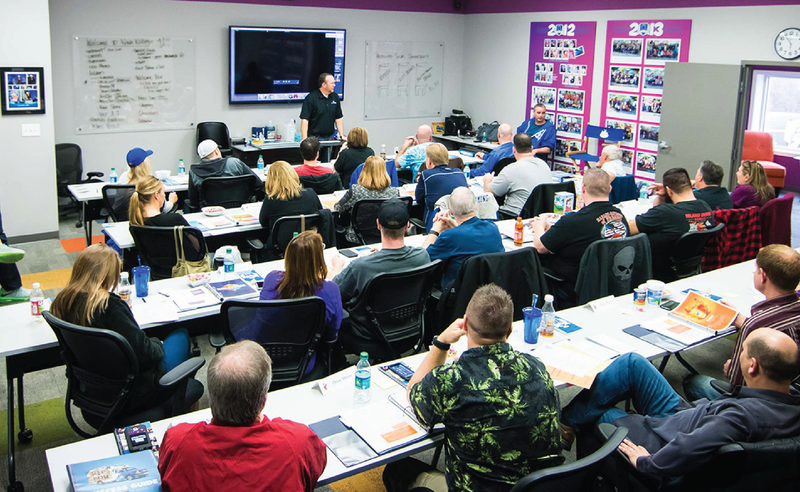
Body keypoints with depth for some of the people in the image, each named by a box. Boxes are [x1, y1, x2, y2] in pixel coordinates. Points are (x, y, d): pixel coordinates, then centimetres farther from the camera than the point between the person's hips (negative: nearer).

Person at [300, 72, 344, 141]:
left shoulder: (335, 97, 12)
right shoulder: (311, 98, -6)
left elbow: (338, 118, 16)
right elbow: (304, 120, -10)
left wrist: (342, 136, 7)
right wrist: (305, 139, -19)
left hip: (329, 137, 5)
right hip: (314, 138, -5)